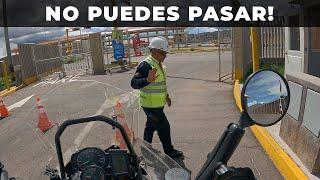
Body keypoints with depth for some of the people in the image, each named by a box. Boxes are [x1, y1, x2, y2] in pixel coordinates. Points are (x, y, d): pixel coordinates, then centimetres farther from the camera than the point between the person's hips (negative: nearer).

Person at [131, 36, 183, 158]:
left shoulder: (159, 64, 11)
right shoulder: (145, 65, -21)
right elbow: (134, 83, -29)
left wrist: (166, 95, 24)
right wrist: (147, 80, -45)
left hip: (157, 104, 10)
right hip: (150, 104, -9)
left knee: (151, 126, 18)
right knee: (164, 127, 0)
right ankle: (169, 151, 17)